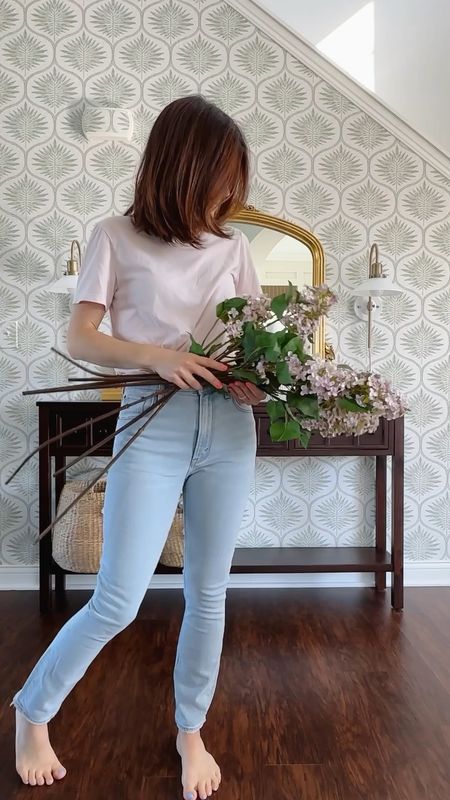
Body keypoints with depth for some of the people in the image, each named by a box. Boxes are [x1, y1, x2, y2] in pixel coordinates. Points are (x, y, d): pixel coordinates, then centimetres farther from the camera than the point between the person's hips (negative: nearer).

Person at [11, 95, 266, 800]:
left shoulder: (232, 245, 12)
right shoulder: (116, 237, 2)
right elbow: (80, 339, -2)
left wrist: (259, 380, -7)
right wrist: (155, 355, -18)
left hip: (229, 428, 4)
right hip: (152, 426, -4)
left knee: (209, 593, 12)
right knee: (117, 602, -2)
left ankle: (191, 733, 35)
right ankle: (32, 711, 27)